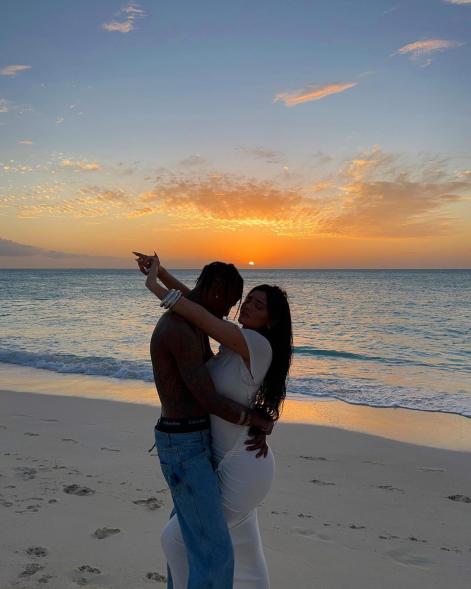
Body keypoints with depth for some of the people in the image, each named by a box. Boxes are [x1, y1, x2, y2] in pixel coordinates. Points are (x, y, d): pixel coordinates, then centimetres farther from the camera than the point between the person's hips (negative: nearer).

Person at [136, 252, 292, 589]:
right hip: (239, 462, 9)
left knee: (177, 538, 5)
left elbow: (199, 315, -26)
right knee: (244, 550, 23)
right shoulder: (239, 341, 3)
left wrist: (155, 286, -16)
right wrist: (163, 273, 4)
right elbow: (200, 306, 10)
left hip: (242, 470, -9)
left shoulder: (258, 344, -21)